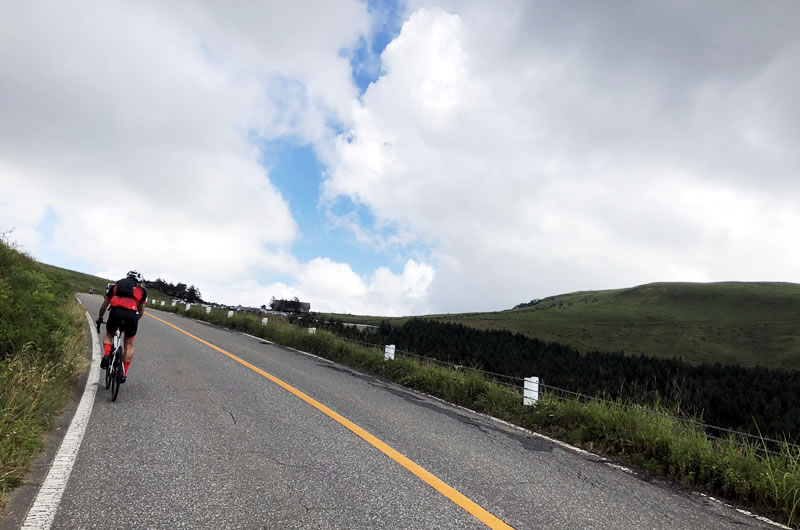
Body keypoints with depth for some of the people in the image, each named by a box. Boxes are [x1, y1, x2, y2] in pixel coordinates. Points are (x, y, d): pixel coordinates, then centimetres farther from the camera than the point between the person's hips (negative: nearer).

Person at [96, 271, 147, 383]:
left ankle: (106, 355, 4)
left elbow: (103, 306, 36)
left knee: (109, 335, 31)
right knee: (129, 344, 20)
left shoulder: (115, 286, 30)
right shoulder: (141, 290, 26)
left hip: (116, 312, 1)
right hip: (132, 314, -1)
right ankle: (124, 374, 18)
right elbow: (141, 312, 28)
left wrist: (100, 318, 53)